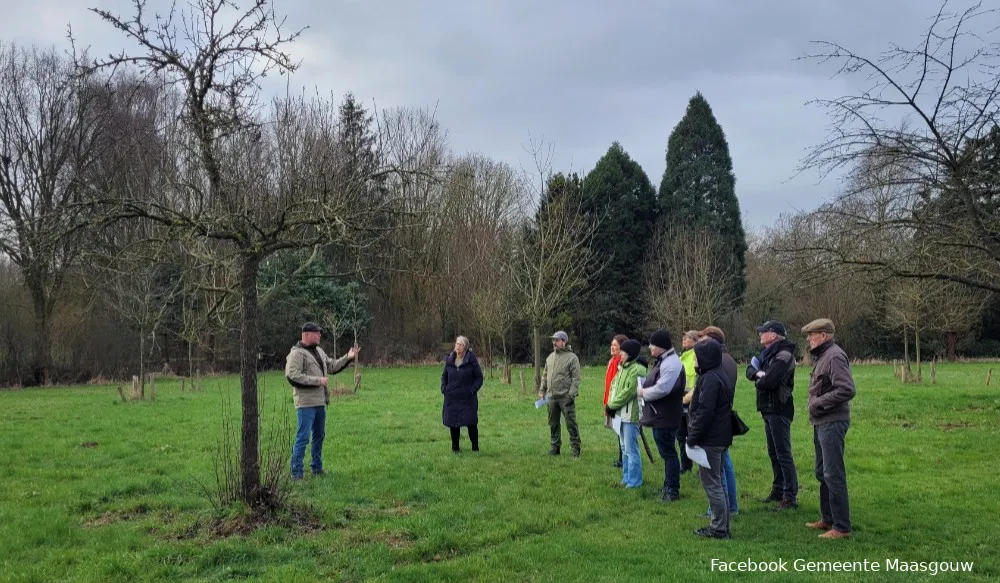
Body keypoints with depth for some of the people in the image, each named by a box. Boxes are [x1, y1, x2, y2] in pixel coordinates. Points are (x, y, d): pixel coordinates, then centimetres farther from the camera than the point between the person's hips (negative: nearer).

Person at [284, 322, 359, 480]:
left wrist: (348, 358, 8)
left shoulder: (319, 351, 15)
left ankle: (317, 468, 30)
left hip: (320, 402, 9)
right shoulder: (297, 353, -13)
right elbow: (293, 377, -21)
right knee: (303, 437, -7)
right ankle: (296, 473, 0)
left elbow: (332, 366, 21)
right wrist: (318, 380, -19)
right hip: (306, 403, -9)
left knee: (319, 436, 17)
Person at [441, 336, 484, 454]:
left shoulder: (471, 360, -6)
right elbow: (444, 376, 17)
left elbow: (479, 377, -1)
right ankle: (455, 448, 21)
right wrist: (444, 389, 3)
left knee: (471, 423, -3)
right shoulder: (449, 360, 5)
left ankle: (475, 448, 13)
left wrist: (473, 390, -12)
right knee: (453, 424, 7)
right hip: (451, 398, 3)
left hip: (468, 399, -3)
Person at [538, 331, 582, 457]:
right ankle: (555, 447, 22)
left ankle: (576, 448, 5)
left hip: (565, 397, -6)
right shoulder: (550, 357, 13)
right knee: (553, 423, 12)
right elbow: (545, 375, 20)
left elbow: (576, 378, -11)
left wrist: (571, 394, -17)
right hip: (551, 397, 6)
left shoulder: (572, 358, -7)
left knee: (571, 424, -3)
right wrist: (542, 390, 12)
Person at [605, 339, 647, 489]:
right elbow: (614, 386, 13)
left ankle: (634, 481, 3)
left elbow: (628, 392, -21)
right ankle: (626, 477, 28)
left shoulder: (636, 370, -16)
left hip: (631, 414, -10)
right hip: (621, 414, 10)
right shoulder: (623, 368, 14)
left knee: (631, 449, -4)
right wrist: (610, 404, -2)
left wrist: (612, 405, -13)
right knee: (624, 448, 17)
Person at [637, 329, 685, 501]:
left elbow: (661, 389, -28)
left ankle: (673, 490, 7)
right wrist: (643, 389, 0)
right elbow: (651, 382, 20)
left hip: (665, 417, -10)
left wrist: (644, 392, -12)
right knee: (666, 452, 17)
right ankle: (668, 486, 27)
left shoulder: (671, 364, -19)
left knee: (668, 452, -2)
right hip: (658, 416, 10)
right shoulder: (660, 361, 14)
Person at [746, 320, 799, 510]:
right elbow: (750, 371, 9)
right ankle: (778, 490, 28)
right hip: (768, 409, 10)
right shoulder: (766, 353, 14)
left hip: (779, 410, -10)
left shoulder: (784, 355, -17)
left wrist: (758, 380, -5)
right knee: (773, 452, 17)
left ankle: (791, 497, -3)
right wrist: (759, 374, -13)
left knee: (783, 453, -7)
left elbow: (769, 381, -27)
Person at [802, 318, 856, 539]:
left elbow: (847, 390, -25)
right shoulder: (822, 357, 16)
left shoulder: (834, 356, -15)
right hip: (822, 423, 11)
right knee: (822, 473, 18)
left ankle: (842, 527, 0)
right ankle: (828, 519, 29)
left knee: (834, 475, -6)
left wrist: (819, 403, -19)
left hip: (832, 423, -11)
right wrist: (816, 405, 8)